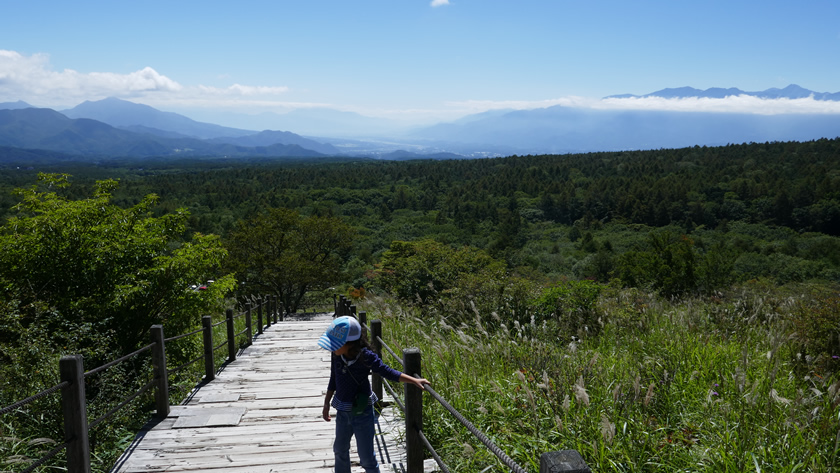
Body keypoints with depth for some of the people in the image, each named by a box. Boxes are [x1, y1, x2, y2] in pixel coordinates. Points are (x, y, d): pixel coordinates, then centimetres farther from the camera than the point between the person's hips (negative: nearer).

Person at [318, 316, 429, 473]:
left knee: (367, 458, 5)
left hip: (362, 413, -5)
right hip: (342, 412, 5)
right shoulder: (337, 355, -10)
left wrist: (414, 380, -24)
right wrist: (327, 403, 14)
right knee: (340, 450, 25)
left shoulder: (366, 357, -24)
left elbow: (387, 372, -16)